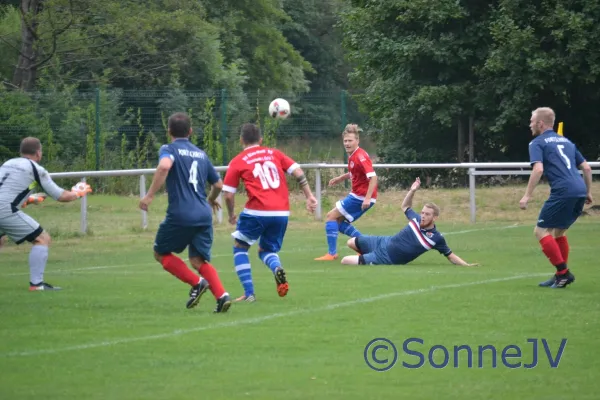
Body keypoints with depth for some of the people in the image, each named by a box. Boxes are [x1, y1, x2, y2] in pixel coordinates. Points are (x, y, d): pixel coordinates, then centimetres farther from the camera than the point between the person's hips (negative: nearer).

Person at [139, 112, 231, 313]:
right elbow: (218, 184, 25)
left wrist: (149, 195, -21)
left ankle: (197, 283, -3)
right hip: (203, 215, 5)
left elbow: (164, 166, -23)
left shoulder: (169, 149, 1)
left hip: (180, 215, -5)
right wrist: (211, 200, 47)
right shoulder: (201, 154, 18)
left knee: (161, 253, 15)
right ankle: (222, 295, -17)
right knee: (199, 260, 8)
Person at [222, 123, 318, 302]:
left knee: (240, 247, 19)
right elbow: (298, 172, 6)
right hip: (282, 213, 4)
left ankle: (249, 293, 7)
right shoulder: (274, 153, 15)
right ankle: (277, 268, -14)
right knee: (266, 250, 22)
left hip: (256, 212, -4)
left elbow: (228, 194, 3)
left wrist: (231, 215, 19)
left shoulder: (237, 162, 6)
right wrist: (309, 197, 9)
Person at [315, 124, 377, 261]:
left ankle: (332, 253, -4)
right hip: (356, 195, 10)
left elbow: (373, 177, -26)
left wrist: (367, 198, -32)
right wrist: (341, 178, 17)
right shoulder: (352, 156, 9)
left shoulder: (360, 156, -19)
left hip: (361, 197, -10)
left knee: (332, 216, -6)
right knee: (339, 221, 17)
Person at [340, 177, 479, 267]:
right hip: (384, 243, 6)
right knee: (352, 242, 23)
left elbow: (450, 256, -11)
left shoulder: (436, 238, -22)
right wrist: (412, 191, -3)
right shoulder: (416, 220, -6)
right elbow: (405, 206, 15)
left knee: (345, 261, -13)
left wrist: (467, 265, -24)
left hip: (387, 260, -6)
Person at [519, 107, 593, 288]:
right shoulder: (565, 141, 25)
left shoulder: (537, 143, 3)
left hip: (563, 192, -8)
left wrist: (527, 196, -11)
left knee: (541, 231, 0)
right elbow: (586, 167, 23)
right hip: (580, 191, 8)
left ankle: (563, 272, -8)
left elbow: (538, 169, -13)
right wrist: (588, 192, 31)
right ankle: (561, 275, 20)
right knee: (558, 231, 23)